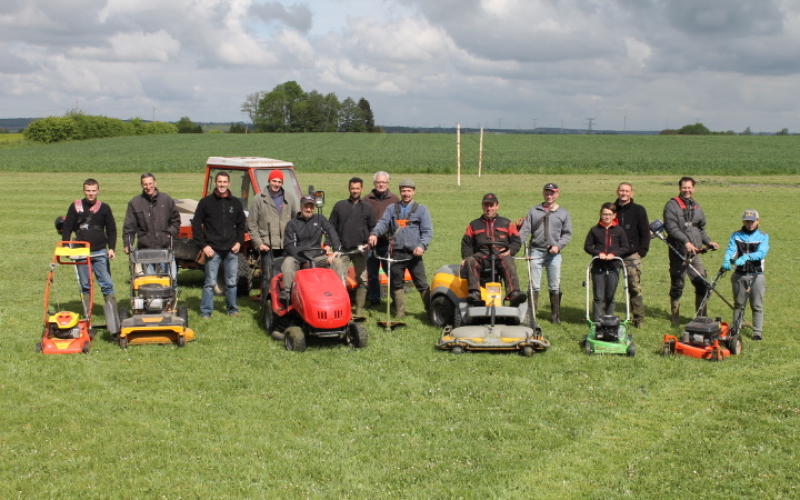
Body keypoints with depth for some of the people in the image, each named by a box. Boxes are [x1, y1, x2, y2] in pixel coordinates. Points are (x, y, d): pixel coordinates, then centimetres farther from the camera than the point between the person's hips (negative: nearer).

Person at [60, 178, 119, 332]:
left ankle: (113, 324, -7)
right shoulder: (75, 207, 5)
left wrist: (112, 248, 0)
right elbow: (67, 228, 7)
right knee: (84, 286, 6)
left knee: (107, 285, -6)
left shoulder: (104, 208, 5)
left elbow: (111, 229, 10)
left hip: (100, 253, -1)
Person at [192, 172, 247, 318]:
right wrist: (203, 245, -6)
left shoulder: (235, 203, 9)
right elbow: (196, 224, 1)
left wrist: (239, 241, 4)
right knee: (210, 282, -1)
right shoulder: (206, 202, 1)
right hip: (212, 250, -2)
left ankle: (232, 309, 20)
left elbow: (241, 224, 18)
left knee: (231, 282, 8)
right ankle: (205, 311, 5)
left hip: (231, 250, 3)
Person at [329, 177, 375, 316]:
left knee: (362, 281, 2)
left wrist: (369, 243, -1)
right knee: (339, 279, -8)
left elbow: (373, 228, 14)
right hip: (342, 250, -1)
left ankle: (359, 310, 9)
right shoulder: (339, 206, 8)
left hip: (360, 250, 1)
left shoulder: (367, 208, 10)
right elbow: (331, 227, 9)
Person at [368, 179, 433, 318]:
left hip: (413, 253, -3)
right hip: (396, 253, 3)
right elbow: (383, 223, 3)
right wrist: (374, 233, -18)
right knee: (396, 284, 8)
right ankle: (399, 311, 18)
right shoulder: (392, 208, 15)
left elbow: (427, 231, 2)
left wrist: (422, 245, -16)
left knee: (421, 284, -5)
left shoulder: (421, 209, 8)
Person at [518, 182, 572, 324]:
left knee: (554, 287, 4)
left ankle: (555, 315, 13)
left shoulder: (563, 213, 10)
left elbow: (567, 234, 7)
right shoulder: (534, 211, 10)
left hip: (554, 253, 0)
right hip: (536, 251, 0)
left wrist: (558, 245, -9)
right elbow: (525, 230, 5)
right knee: (534, 285, -2)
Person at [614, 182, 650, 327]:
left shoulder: (638, 210, 4)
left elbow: (645, 232, 3)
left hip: (632, 255, -3)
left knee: (635, 288, -5)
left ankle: (638, 319, 1)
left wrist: (642, 251, -5)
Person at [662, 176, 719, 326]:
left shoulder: (696, 206, 17)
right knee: (677, 286, 4)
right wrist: (686, 242, -26)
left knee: (703, 284, -1)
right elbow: (671, 227, -16)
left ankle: (702, 316, 9)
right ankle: (675, 316, 17)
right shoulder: (672, 205, -4)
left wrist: (708, 242, 9)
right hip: (678, 253, -5)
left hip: (695, 253, 5)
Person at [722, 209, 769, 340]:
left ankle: (758, 332, 7)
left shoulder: (763, 237, 3)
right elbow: (730, 250, -9)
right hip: (739, 275, 1)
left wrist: (746, 257, -32)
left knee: (757, 306, 1)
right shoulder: (736, 236, 7)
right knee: (738, 304, 10)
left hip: (757, 275, -1)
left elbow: (761, 253, -14)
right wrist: (726, 261, -31)